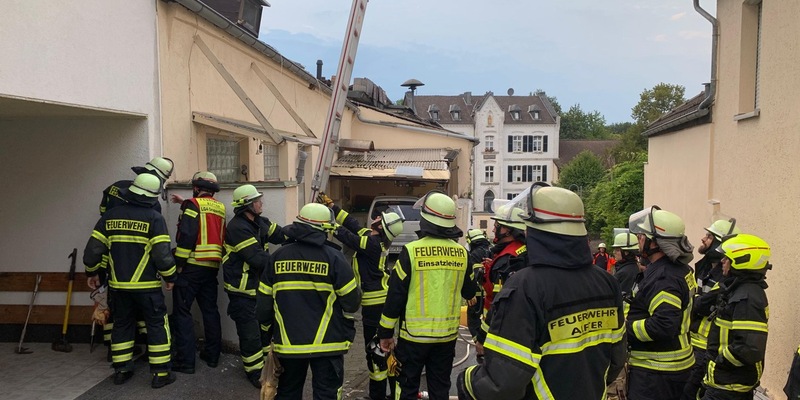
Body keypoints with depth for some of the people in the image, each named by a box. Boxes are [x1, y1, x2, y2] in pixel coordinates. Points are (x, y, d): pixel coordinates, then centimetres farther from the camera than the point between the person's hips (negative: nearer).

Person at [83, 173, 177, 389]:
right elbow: (162, 253, -17)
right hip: (146, 286, -4)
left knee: (122, 325, 18)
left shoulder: (111, 215, 2)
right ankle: (160, 373, 7)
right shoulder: (154, 217, -12)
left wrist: (92, 272, 19)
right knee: (157, 326, 5)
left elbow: (93, 249, 4)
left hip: (118, 285, 5)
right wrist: (170, 276, -3)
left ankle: (121, 370, 25)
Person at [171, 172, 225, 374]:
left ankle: (185, 361, 0)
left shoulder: (193, 205, -7)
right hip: (212, 267, 6)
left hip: (192, 266, -6)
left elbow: (186, 236, -16)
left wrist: (178, 263, -12)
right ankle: (212, 355, 20)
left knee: (182, 312, 0)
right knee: (210, 310, 14)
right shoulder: (220, 208, 11)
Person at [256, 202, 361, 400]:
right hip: (327, 343, -3)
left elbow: (264, 301, 5)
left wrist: (269, 330, 21)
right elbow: (351, 300, -8)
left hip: (288, 341, 4)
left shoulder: (278, 257, 1)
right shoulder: (333, 257, -11)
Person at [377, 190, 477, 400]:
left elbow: (396, 294, -10)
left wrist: (386, 331, 0)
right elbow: (469, 291, 13)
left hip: (414, 333, -3)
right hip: (447, 334, 4)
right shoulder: (461, 253, -1)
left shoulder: (411, 251, -14)